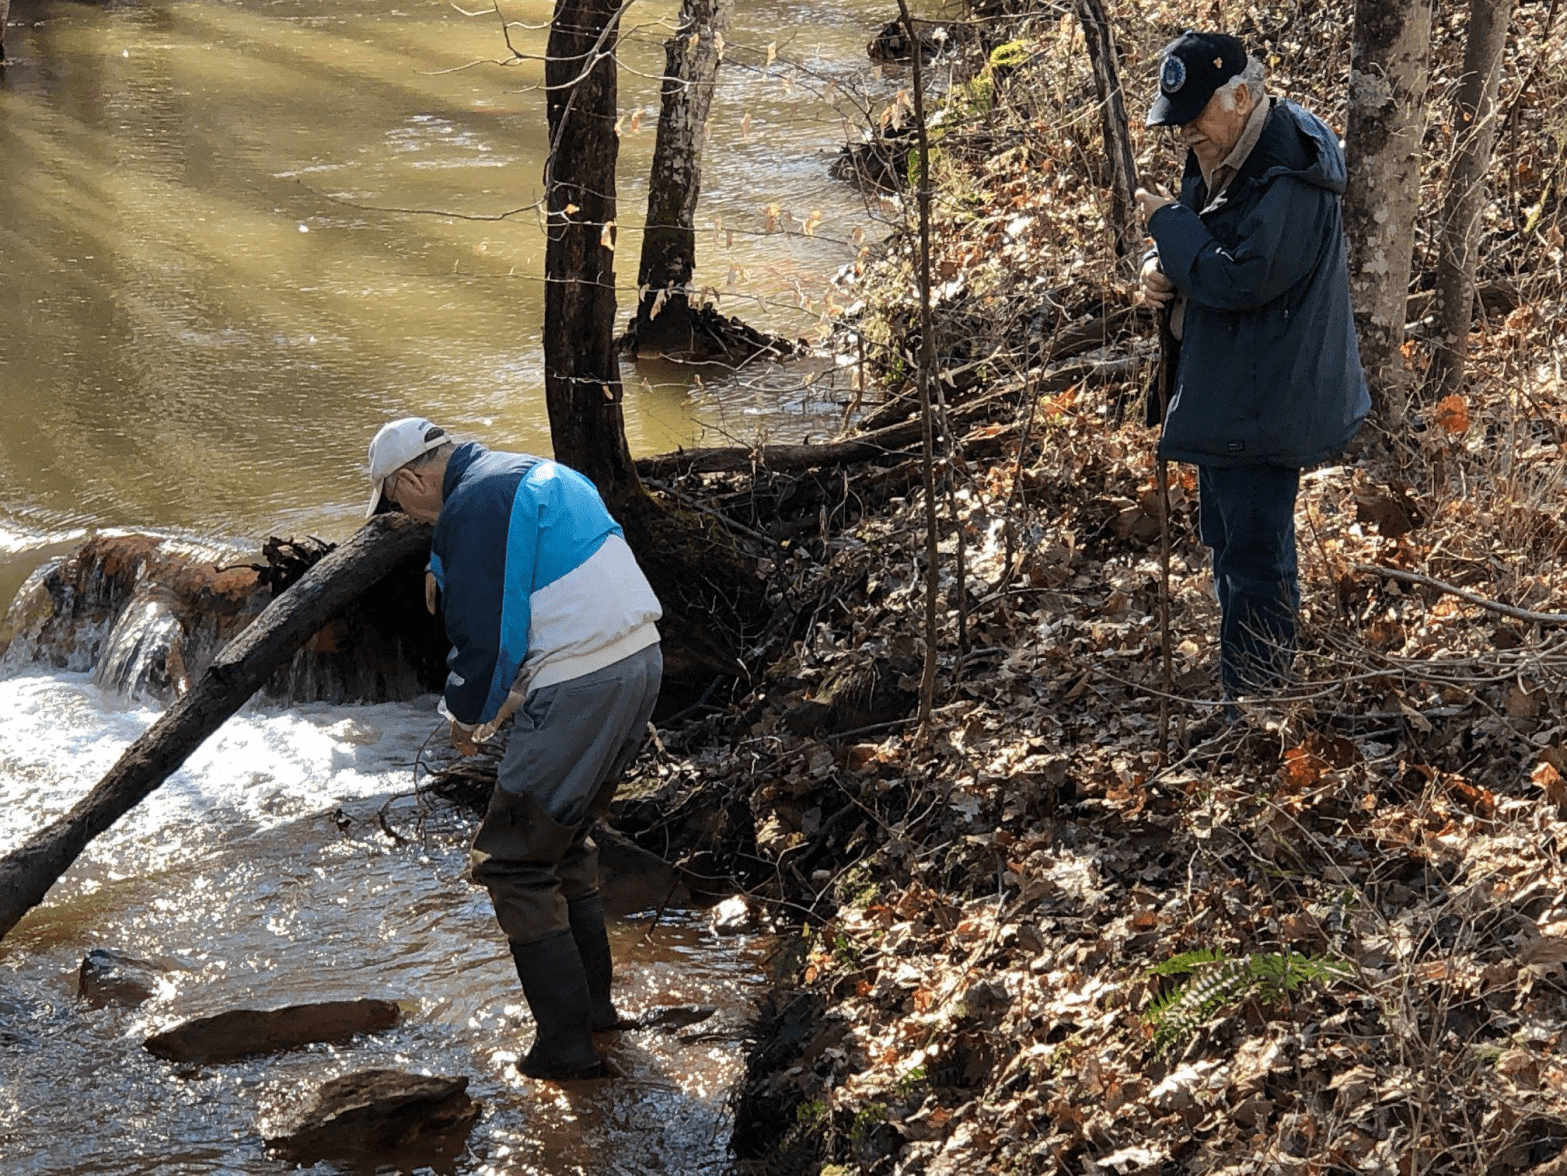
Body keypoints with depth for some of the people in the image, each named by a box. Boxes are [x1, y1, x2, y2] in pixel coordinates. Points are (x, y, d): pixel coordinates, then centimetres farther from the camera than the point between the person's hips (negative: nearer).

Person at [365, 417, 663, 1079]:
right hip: (640, 660, 10)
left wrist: (468, 715, 2)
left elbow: (487, 635, -15)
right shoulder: (538, 475, 19)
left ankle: (566, 1044, 0)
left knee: (513, 863, 0)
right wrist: (496, 702, 22)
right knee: (564, 839, 24)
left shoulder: (472, 507, -12)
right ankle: (592, 1001, 32)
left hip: (578, 689, -10)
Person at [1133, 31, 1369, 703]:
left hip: (1265, 408, -11)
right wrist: (1160, 268, -4)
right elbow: (1203, 247, 20)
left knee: (1255, 559, -7)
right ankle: (1241, 689, 34)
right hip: (1228, 397, 11)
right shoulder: (1218, 159, 9)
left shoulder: (1288, 181, -23)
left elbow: (1240, 278, -29)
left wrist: (1166, 221, -15)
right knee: (1226, 540, 21)